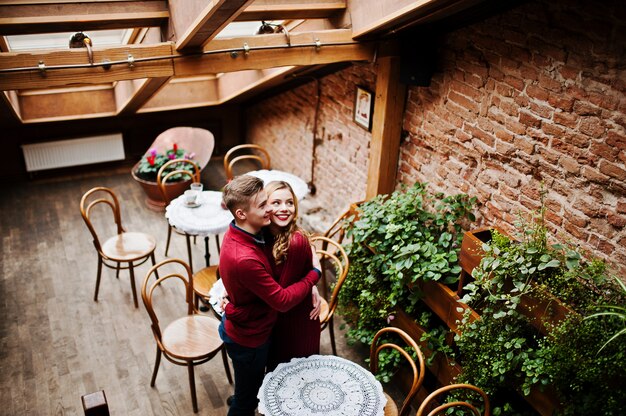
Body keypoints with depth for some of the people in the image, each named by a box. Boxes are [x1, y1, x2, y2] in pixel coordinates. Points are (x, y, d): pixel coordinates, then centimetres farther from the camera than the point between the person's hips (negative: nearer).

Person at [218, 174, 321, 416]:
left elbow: (274, 266, 4)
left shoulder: (245, 232, -11)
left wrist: (307, 286, -9)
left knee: (249, 389, 33)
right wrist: (314, 274, -17)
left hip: (245, 326, 8)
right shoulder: (244, 259, -40)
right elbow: (282, 301, -30)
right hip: (249, 339, -8)